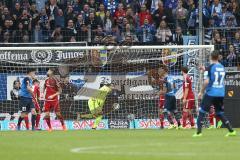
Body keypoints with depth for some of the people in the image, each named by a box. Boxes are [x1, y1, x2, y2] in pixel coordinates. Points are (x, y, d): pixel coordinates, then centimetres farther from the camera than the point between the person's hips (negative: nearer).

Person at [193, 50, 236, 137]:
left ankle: (198, 132, -5)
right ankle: (231, 131, 11)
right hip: (221, 94, 5)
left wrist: (201, 92, -5)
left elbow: (206, 82, -16)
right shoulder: (222, 67, 9)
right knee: (220, 113, 17)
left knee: (201, 112, 2)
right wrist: (205, 70, 28)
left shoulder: (210, 68, -9)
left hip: (211, 93, -5)